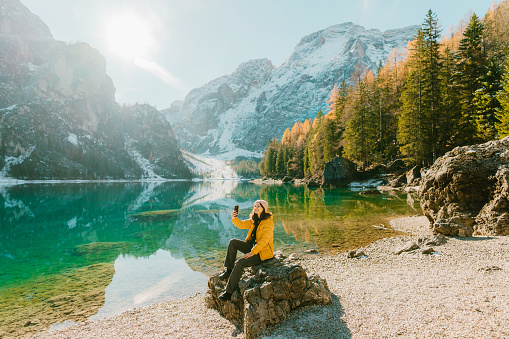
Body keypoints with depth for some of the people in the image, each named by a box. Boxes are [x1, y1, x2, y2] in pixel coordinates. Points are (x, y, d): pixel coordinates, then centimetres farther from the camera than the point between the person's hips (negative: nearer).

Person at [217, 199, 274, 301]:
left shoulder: (268, 222, -16)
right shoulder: (254, 220, 10)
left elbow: (264, 240, -23)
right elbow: (242, 225, 2)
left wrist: (252, 253, -26)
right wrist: (235, 219, -20)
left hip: (263, 252, -8)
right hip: (252, 246, 9)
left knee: (240, 263, -25)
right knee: (233, 242, -5)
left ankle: (229, 292, -15)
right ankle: (229, 270, 1)